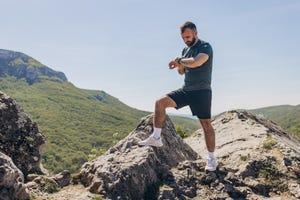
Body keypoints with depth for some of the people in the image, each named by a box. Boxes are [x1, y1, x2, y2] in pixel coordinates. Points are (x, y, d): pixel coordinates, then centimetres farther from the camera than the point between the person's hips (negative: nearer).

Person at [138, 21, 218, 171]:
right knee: (160, 103, -7)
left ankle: (211, 159, 8)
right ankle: (156, 138, -2)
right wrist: (179, 65, -4)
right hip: (186, 90, 7)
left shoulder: (205, 47, -9)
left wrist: (179, 60, -14)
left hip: (201, 91, -7)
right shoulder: (186, 49, 14)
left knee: (206, 124, -3)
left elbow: (196, 62, -30)